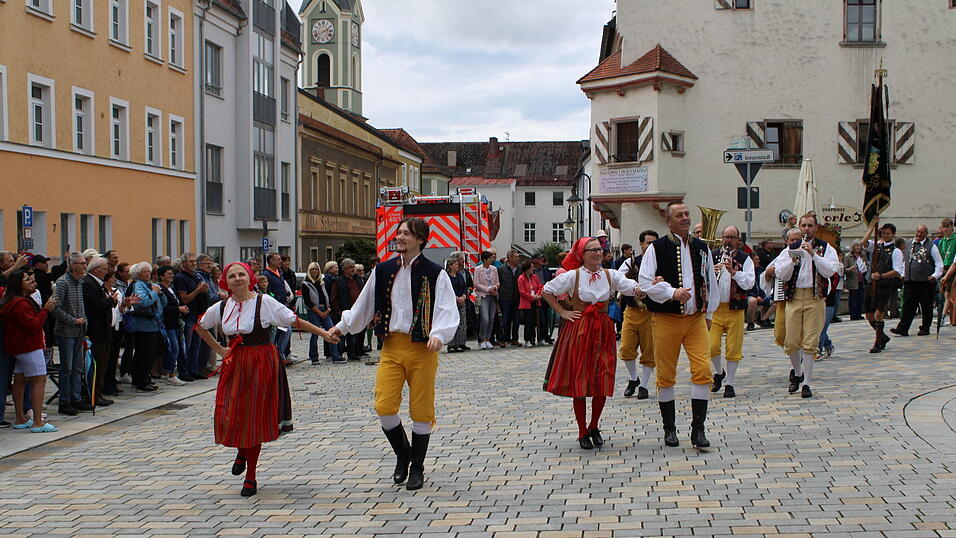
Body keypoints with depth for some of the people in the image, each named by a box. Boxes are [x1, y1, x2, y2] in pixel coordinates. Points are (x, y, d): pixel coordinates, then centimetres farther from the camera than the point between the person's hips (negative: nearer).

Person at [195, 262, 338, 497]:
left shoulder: (264, 302, -8)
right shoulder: (221, 307, 4)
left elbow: (294, 321, -8)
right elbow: (200, 327, 22)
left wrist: (323, 333, -12)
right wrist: (219, 349, 13)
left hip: (261, 364, -3)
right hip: (234, 364, 3)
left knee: (255, 418, 0)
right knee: (229, 416, -3)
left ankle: (251, 477, 13)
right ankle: (241, 452, 33)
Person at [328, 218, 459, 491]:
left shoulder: (434, 273, -5)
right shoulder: (383, 271, 8)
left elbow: (447, 311, -10)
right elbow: (364, 304, 19)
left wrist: (439, 335, -27)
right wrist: (342, 325, 18)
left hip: (422, 348, -3)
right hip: (391, 346, 3)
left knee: (421, 409, 3)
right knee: (384, 406, -5)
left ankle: (417, 467, 21)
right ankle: (403, 455, 21)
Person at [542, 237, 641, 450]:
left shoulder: (610, 275, 3)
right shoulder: (573, 276, -4)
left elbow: (634, 288, -7)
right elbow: (547, 291, 3)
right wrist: (562, 312, -1)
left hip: (603, 331, 3)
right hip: (578, 331, -2)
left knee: (602, 383, 1)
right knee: (579, 383, 0)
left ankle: (594, 427, 22)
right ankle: (582, 432, 13)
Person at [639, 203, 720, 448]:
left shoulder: (701, 248, 12)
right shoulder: (656, 249, -2)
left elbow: (711, 282, 21)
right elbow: (645, 283, -8)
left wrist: (708, 314, 19)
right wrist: (673, 292, -19)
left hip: (696, 319, 3)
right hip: (665, 319, -3)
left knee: (703, 370, -9)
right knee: (665, 375, 3)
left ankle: (698, 429, -1)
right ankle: (669, 429, 17)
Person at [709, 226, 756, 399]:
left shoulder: (745, 259, 2)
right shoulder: (712, 256, 8)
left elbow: (749, 283, -9)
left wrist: (733, 271, -21)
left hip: (735, 309, -1)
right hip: (715, 308, 1)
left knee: (733, 349, 1)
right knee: (712, 346, -4)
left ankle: (730, 384, 14)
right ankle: (719, 372, 24)